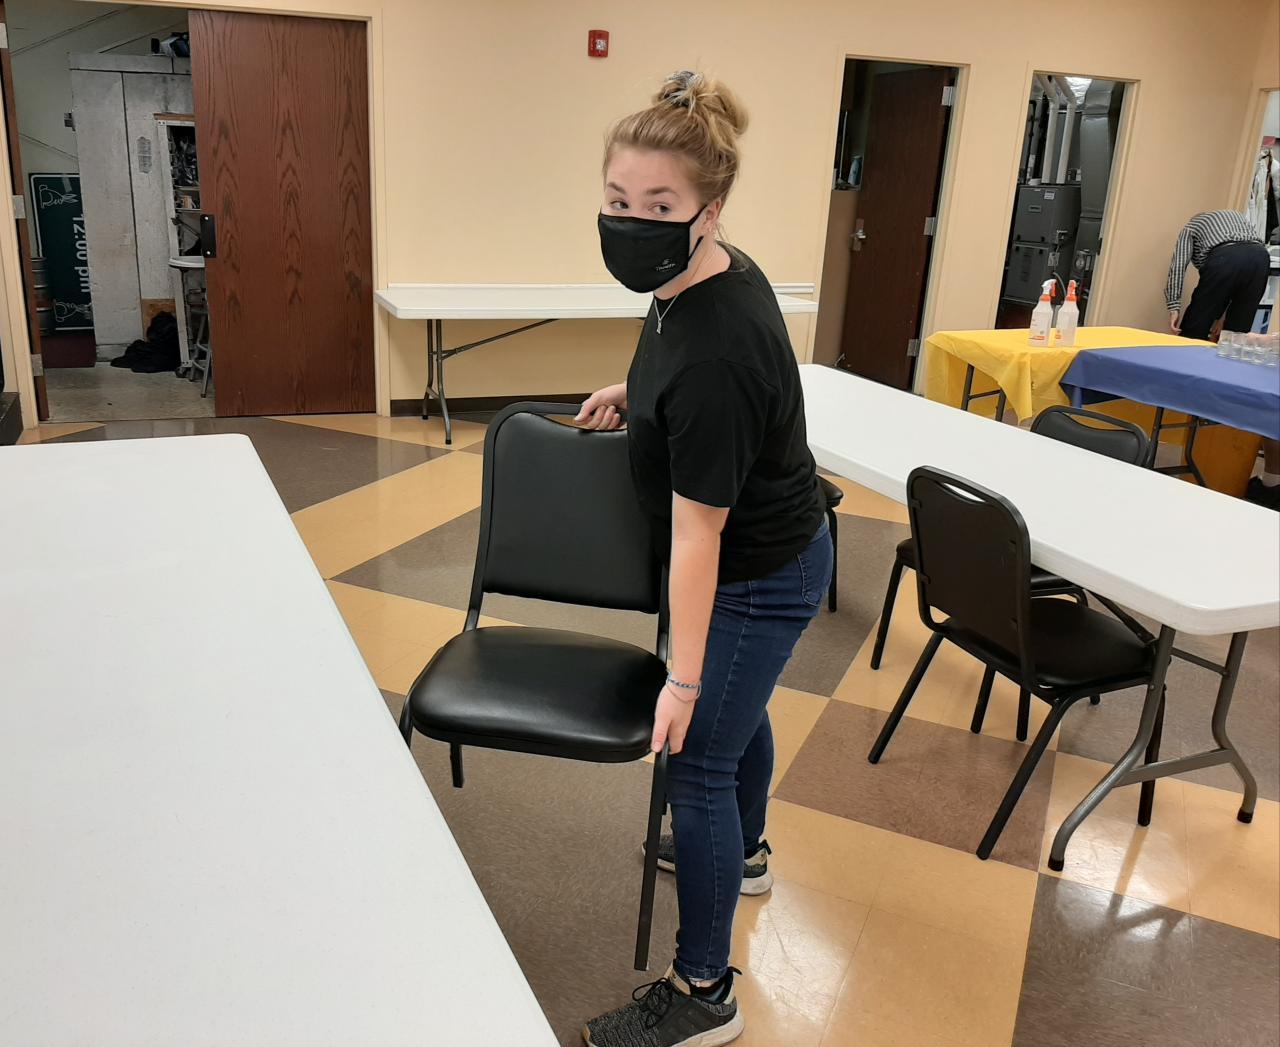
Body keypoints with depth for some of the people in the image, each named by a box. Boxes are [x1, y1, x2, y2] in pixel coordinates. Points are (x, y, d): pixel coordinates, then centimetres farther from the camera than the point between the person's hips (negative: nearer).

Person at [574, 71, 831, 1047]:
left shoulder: (713, 352, -35)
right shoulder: (713, 272, -8)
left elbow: (698, 536, -29)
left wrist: (684, 678, -21)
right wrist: (633, 391, 3)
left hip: (755, 581, -9)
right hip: (779, 549, 10)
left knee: (698, 762, 2)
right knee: (738, 711, 28)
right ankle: (744, 850, 56)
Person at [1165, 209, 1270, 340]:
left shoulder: (1191, 227, 27)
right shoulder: (1236, 216, 41)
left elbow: (1178, 265, 8)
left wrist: (1174, 307, 1)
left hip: (1225, 259, -4)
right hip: (1260, 257, 4)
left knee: (1194, 331, 4)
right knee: (1238, 330, 13)